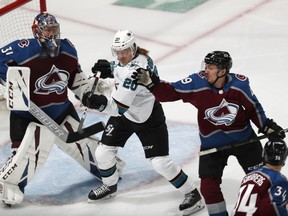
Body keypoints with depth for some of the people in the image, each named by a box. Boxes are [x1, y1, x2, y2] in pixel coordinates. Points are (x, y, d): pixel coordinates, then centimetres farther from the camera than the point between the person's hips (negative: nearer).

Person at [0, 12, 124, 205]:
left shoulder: (68, 49, -2)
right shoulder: (23, 50, -24)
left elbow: (75, 76, 11)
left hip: (61, 110, 6)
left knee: (81, 140, 15)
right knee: (28, 152, -15)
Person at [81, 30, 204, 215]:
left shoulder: (135, 71, -36)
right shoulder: (130, 57, -11)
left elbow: (118, 107, -38)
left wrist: (100, 103, -52)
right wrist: (108, 69, -3)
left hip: (148, 119, -8)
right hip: (124, 114, 8)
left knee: (160, 162, -10)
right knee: (103, 152, 6)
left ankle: (193, 195, 7)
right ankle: (110, 186, 35)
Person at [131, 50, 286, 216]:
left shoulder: (239, 84, -18)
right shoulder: (197, 83, -21)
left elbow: (253, 106, -3)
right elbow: (171, 92, -18)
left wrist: (267, 126, 1)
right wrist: (151, 82, -32)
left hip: (243, 138, 0)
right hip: (212, 143, 0)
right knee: (208, 186, -3)